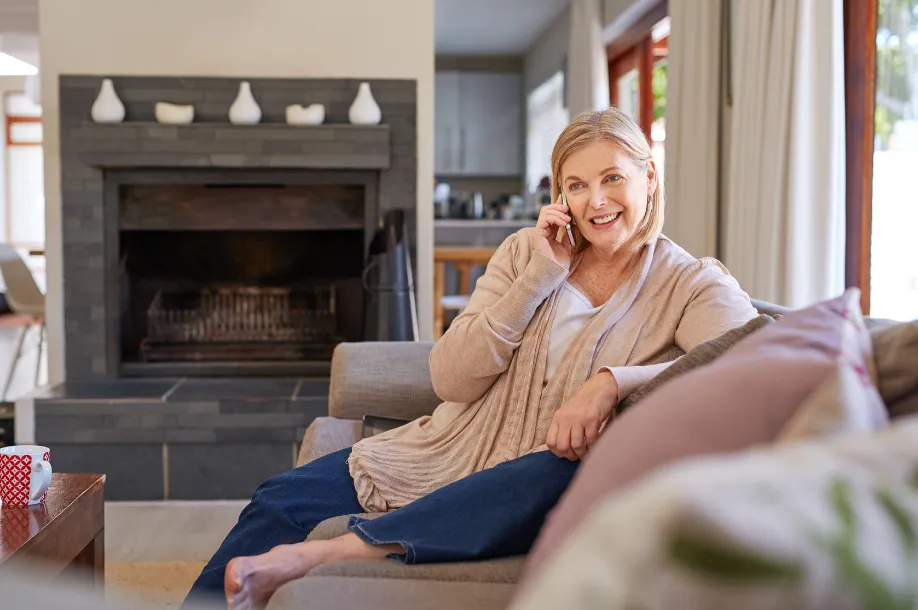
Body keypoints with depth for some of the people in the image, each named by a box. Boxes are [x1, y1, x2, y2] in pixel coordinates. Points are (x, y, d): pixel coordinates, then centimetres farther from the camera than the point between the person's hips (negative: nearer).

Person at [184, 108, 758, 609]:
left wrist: (612, 381, -33)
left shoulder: (692, 285, -3)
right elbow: (451, 378, -3)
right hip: (454, 451, 4)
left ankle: (324, 554, -37)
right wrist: (539, 278, -11)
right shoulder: (526, 252, 6)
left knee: (573, 476, -38)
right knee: (283, 497, -11)